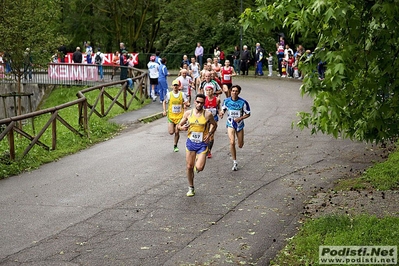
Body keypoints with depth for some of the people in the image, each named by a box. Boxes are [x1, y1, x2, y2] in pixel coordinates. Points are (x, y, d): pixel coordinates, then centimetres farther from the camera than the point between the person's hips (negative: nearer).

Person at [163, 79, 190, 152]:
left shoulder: (182, 94, -2)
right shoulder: (169, 94, -2)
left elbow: (187, 103, -1)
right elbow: (164, 102, 13)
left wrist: (186, 104, -25)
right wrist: (164, 110, -1)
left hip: (179, 116, 0)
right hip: (171, 116, 0)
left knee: (177, 132, 0)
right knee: (171, 132, -6)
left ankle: (175, 145, 21)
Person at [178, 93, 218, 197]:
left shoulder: (208, 114, -8)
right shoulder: (188, 113, -2)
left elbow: (214, 125, 9)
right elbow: (179, 125, 8)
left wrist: (209, 134, -6)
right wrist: (182, 127, -16)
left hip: (202, 143, -2)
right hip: (190, 142, 3)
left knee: (199, 168, -14)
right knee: (189, 167, 6)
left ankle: (198, 162, 25)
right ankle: (191, 188, 25)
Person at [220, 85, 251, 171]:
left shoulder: (243, 102, -13)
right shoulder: (226, 101, -6)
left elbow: (248, 114, -5)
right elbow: (223, 109, 10)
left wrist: (240, 118, -21)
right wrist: (222, 112, -14)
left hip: (239, 124, 0)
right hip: (230, 124, 0)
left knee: (240, 145, 8)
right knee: (232, 142, -20)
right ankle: (235, 162, -7)